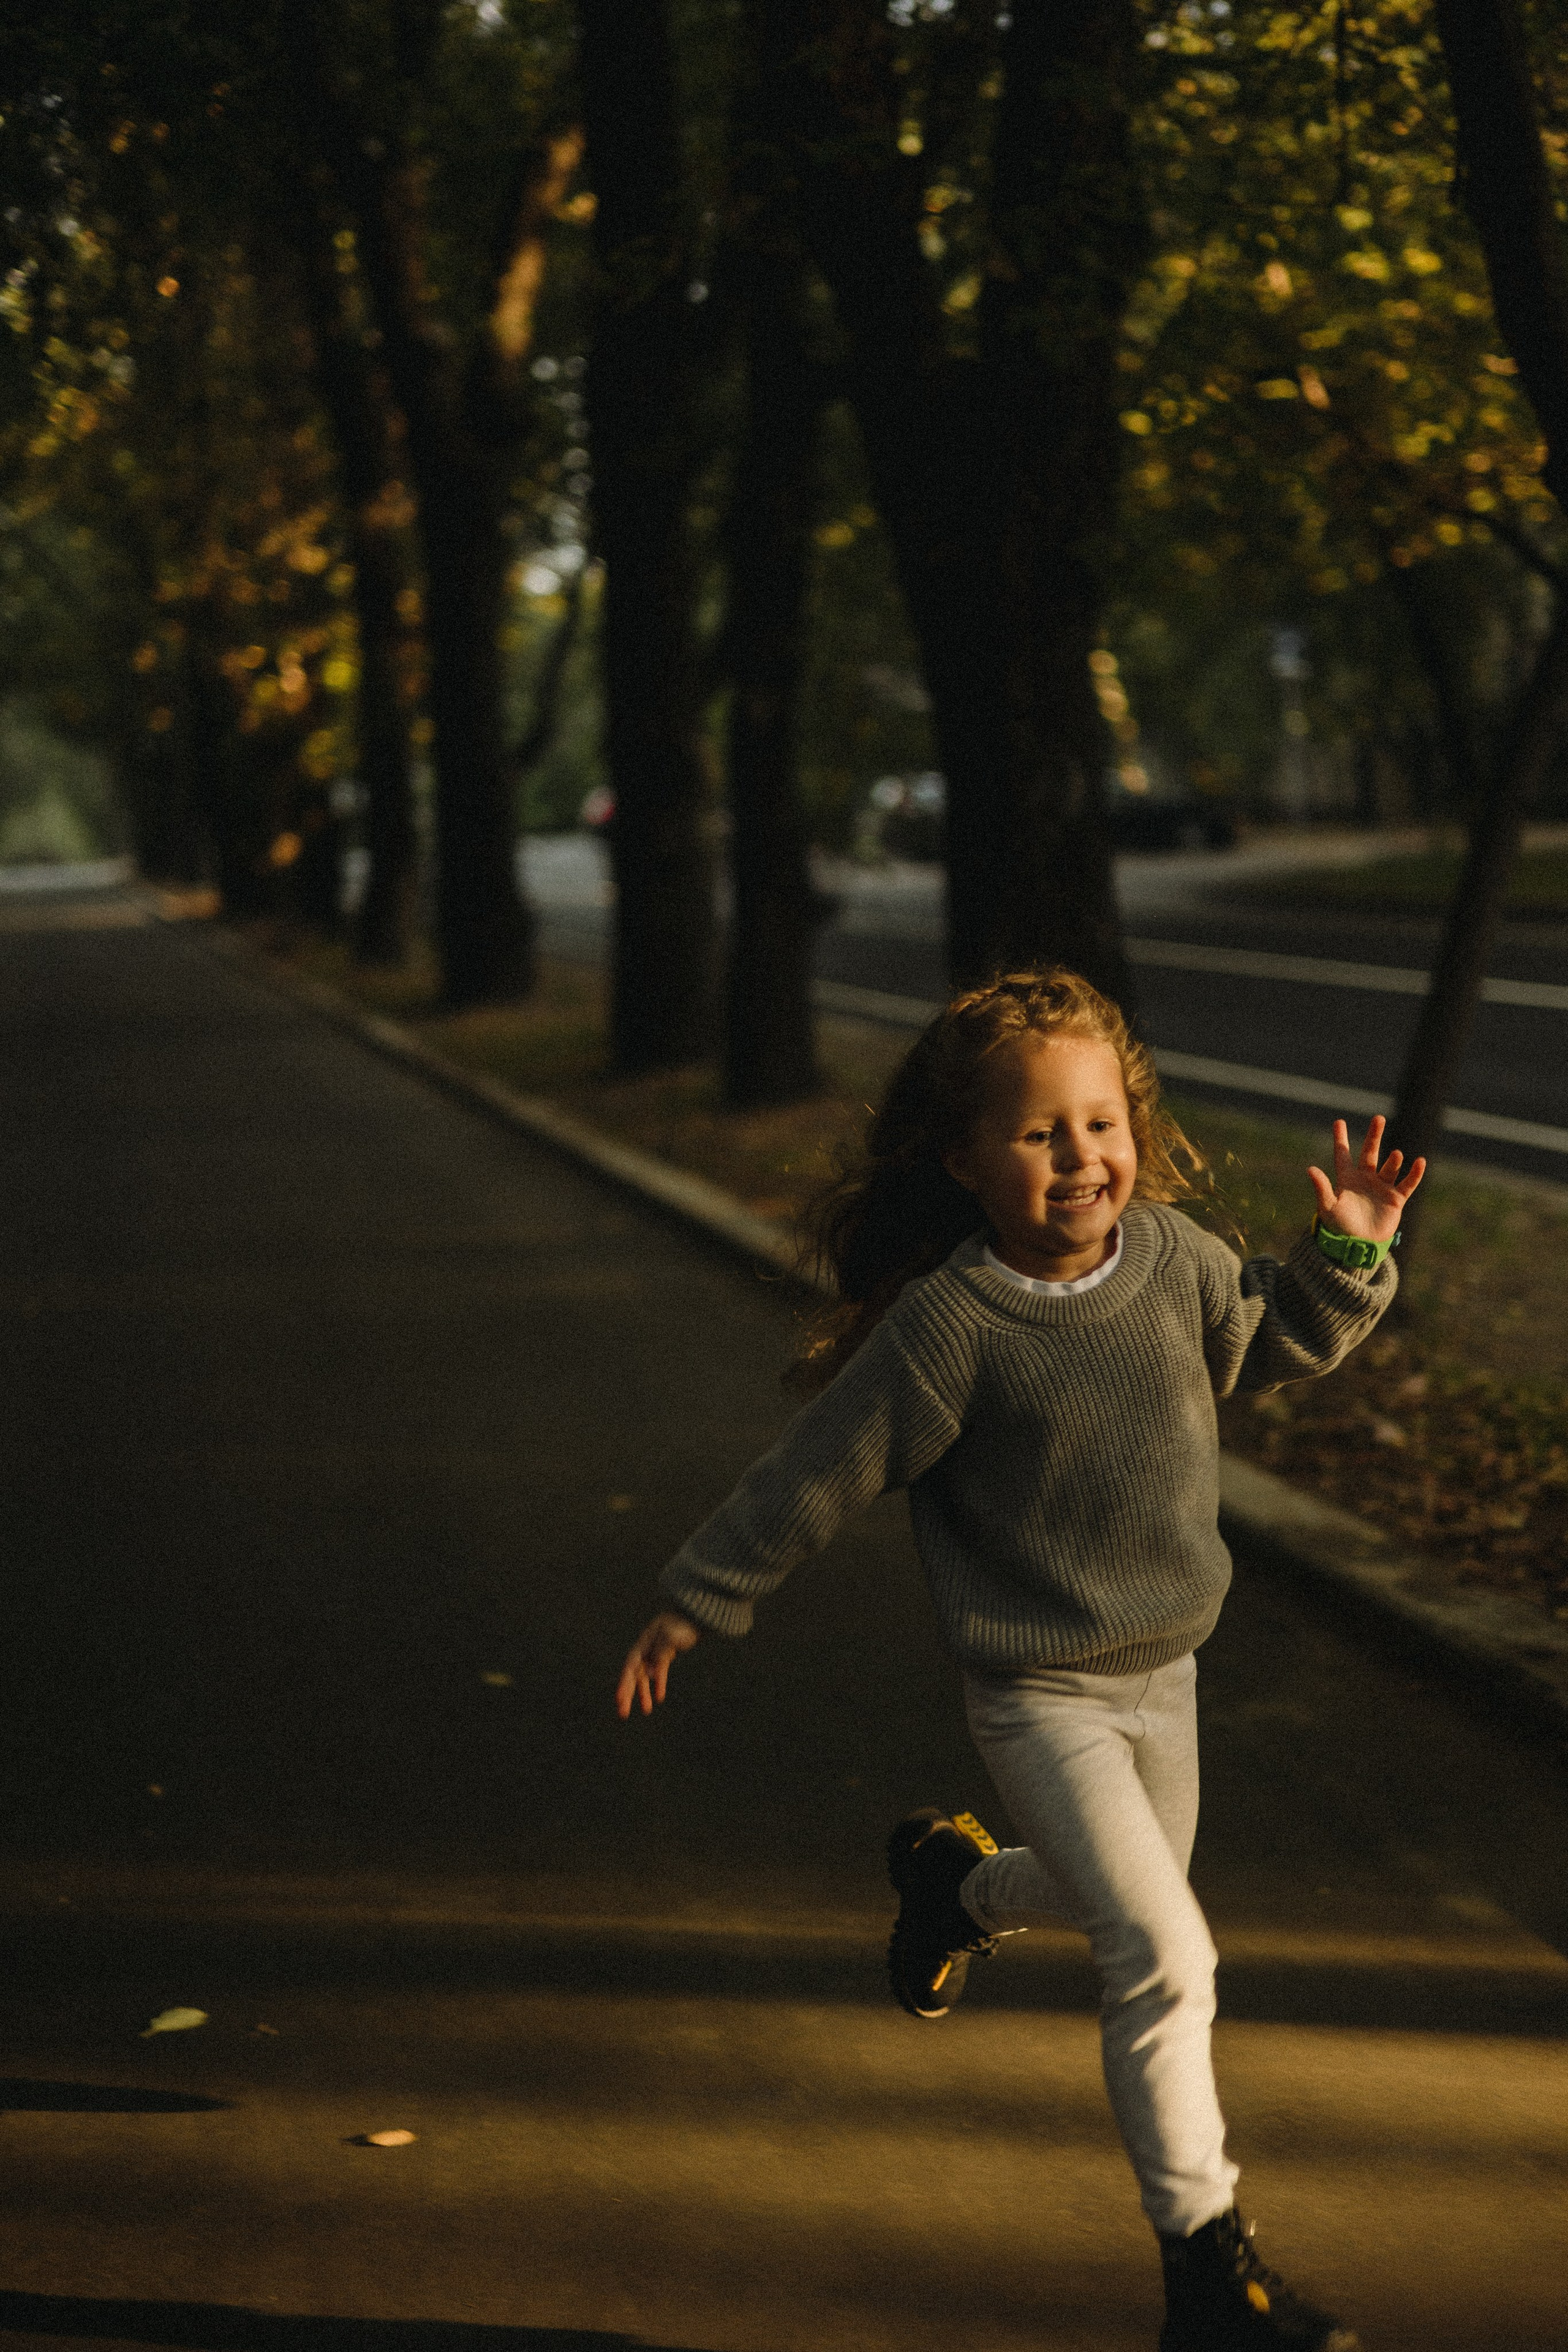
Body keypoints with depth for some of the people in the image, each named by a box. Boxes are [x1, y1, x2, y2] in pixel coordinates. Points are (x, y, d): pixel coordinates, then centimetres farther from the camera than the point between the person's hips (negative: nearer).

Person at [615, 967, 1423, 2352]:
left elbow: (1270, 1345, 16)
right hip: (1040, 1693, -6)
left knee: (1124, 1902, 24)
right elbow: (816, 1475, -12)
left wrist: (1348, 1256, 0)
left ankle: (952, 1880, 55)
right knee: (1161, 1955, -15)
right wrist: (695, 1606, -6)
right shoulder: (948, 1326, -21)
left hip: (1164, 1672, 7)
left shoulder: (1174, 1254, -5)